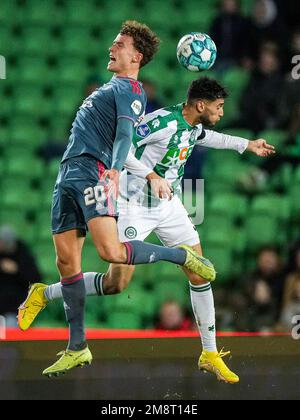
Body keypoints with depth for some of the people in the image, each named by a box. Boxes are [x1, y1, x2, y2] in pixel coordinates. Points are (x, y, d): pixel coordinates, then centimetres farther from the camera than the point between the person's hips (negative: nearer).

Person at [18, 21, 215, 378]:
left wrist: (115, 169, -32)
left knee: (111, 251, -25)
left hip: (94, 171, -9)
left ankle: (182, 256, -1)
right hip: (68, 173, 9)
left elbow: (124, 135, -17)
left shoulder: (130, 89, -2)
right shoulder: (111, 88, 26)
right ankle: (77, 348, 8)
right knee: (66, 261, 3)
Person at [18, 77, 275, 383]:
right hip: (136, 206, -8)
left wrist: (246, 145, 33)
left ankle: (210, 355, 10)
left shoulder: (194, 125, 3)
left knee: (200, 275, 1)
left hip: (169, 206, 8)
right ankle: (44, 294, 13)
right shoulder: (164, 122, -25)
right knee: (116, 284, -8)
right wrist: (150, 175, -34)